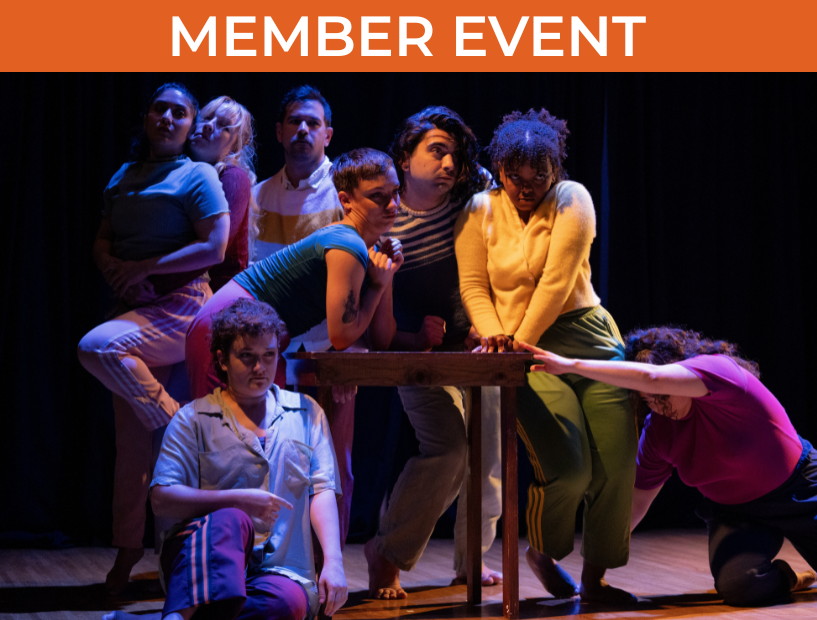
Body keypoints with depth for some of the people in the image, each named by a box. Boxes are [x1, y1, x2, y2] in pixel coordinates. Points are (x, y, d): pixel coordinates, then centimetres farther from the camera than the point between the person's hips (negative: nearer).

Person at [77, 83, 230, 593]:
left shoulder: (198, 176, -2)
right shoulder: (124, 178, 18)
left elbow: (214, 249, -13)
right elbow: (102, 243, 16)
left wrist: (143, 267, -12)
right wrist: (116, 272, -7)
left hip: (181, 306, -6)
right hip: (136, 308, 6)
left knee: (97, 347, -32)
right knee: (131, 440, 4)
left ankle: (177, 428, -16)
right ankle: (127, 549, 11)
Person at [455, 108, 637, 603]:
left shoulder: (572, 199, 0)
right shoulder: (479, 213, 7)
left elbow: (557, 282, -8)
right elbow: (473, 286, 3)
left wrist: (520, 340, -12)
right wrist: (495, 338, -13)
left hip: (587, 334, 1)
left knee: (617, 465, -6)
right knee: (568, 467, -18)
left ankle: (595, 577, 10)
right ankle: (542, 552, 12)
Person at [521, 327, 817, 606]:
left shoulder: (718, 368, -24)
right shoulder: (657, 430, -6)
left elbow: (651, 377, -42)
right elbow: (636, 500, 2)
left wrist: (571, 365, -44)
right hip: (734, 511, 4)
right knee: (738, 587, -26)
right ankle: (784, 577, 6)